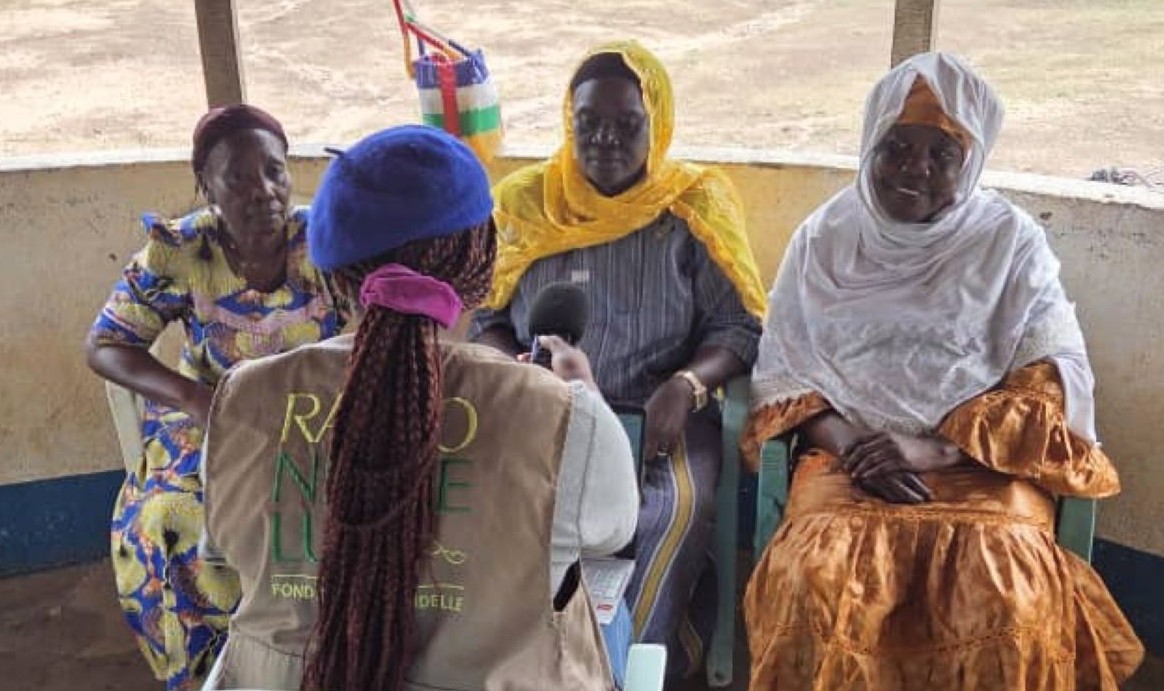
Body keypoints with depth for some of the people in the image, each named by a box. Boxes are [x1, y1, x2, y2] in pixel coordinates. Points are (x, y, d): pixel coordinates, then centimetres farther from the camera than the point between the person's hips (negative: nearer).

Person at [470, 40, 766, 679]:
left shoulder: (694, 209, 1)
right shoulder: (523, 204, 7)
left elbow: (740, 327, 2)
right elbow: (485, 319, 11)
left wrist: (686, 385, -18)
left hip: (659, 416, -1)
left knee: (677, 513, -31)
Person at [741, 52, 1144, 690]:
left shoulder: (1012, 239, 4)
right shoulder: (824, 235, 9)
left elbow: (1056, 376, -2)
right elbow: (782, 369, 7)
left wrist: (933, 449, -16)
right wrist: (850, 447, -13)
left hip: (983, 461, 0)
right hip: (848, 458, 1)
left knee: (1012, 604, -30)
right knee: (812, 586, -30)